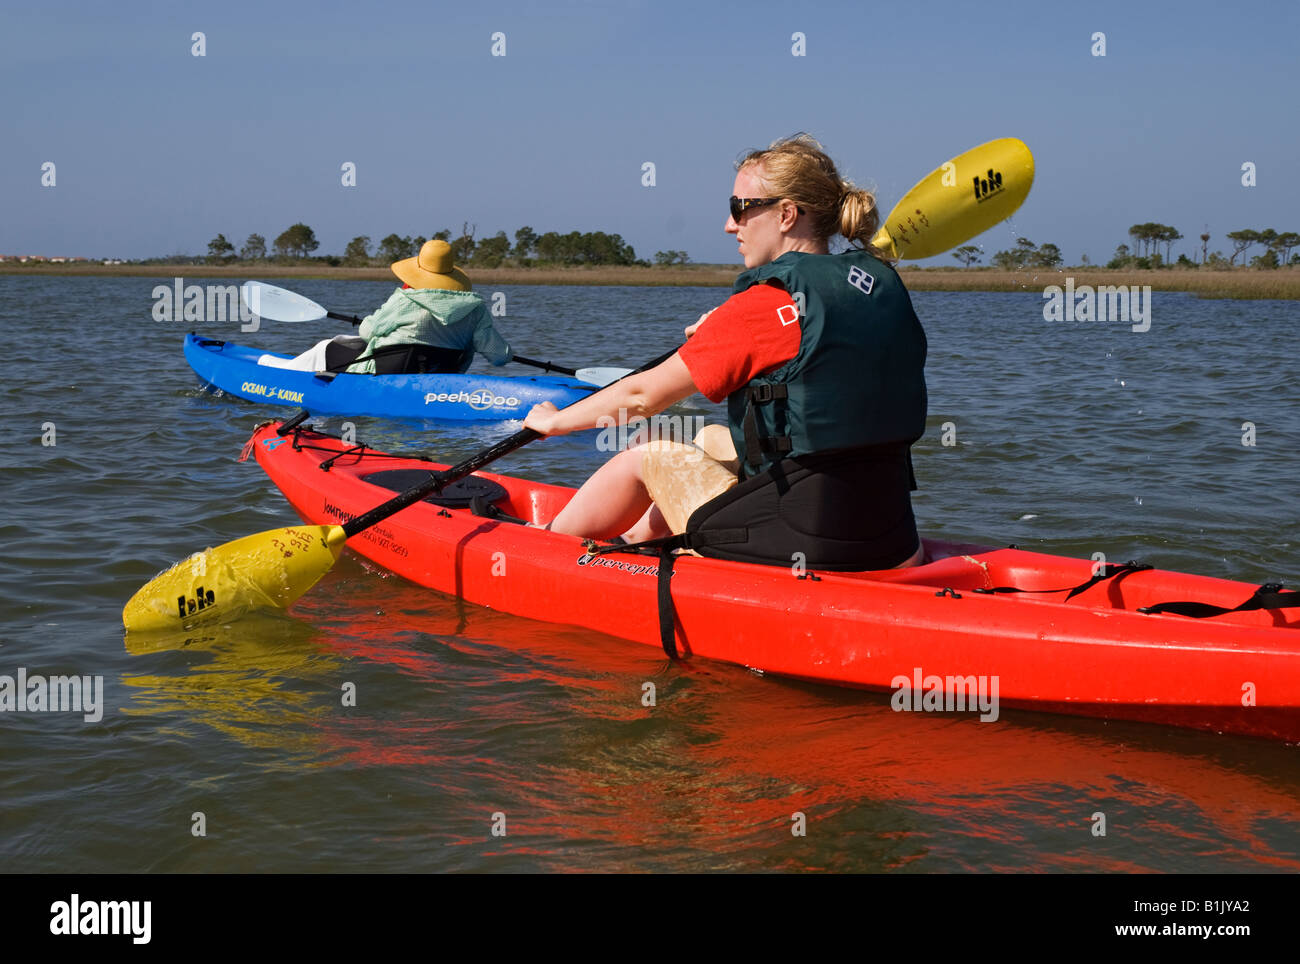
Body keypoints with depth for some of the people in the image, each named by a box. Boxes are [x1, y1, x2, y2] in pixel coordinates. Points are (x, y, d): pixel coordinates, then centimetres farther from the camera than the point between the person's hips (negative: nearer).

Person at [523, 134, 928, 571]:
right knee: (711, 440, 28)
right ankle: (632, 537, 48)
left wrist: (555, 420, 10)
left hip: (804, 545, -7)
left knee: (648, 457, 16)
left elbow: (643, 395, -5)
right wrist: (728, 334, 23)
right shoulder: (883, 281, 5)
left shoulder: (766, 304, -15)